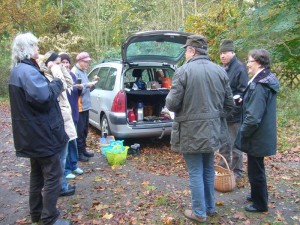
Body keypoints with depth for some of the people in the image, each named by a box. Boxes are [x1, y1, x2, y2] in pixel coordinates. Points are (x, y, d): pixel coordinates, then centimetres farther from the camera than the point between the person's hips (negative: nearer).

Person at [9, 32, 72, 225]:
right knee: (53, 176, 0)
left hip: (33, 133, 11)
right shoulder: (27, 71, -20)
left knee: (38, 174, 20)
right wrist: (58, 82, -13)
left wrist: (52, 83, 3)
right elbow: (44, 96, -30)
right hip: (42, 133, -11)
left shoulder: (19, 70, 14)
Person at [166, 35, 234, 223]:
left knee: (196, 173, 7)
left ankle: (199, 213, 21)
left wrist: (169, 100, 7)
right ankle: (210, 207, 36)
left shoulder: (183, 71, -14)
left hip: (191, 131, -6)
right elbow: (229, 104, 6)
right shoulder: (220, 71, 2)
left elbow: (172, 104, -15)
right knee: (208, 170, 21)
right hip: (212, 129, 6)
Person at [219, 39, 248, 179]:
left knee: (235, 145, 4)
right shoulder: (222, 69, 13)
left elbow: (243, 92, -17)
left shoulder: (239, 68, -12)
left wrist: (233, 108, -26)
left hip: (234, 114, -8)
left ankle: (237, 171, 20)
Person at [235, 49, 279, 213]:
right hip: (263, 135, 10)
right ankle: (258, 195, 43)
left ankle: (260, 204, 25)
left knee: (255, 170, 8)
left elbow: (253, 117, -27)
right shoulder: (267, 81, 6)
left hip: (256, 137, -10)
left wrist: (243, 133, -14)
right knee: (257, 168, 25)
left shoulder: (259, 86, -25)